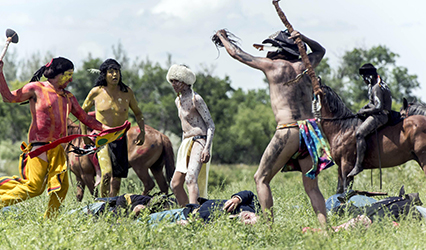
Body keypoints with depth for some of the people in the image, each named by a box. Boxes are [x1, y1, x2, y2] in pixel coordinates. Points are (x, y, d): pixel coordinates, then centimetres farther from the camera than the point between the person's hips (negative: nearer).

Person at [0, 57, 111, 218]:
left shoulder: (68, 97, 18)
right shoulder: (36, 89, 1)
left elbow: (85, 118, 23)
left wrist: (106, 129, 13)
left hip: (58, 148, 7)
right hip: (39, 144, -7)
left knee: (61, 187, -1)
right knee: (34, 188, -11)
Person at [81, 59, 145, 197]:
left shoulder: (127, 92, 0)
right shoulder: (96, 92, -4)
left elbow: (137, 113, 15)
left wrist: (142, 132, 2)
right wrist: (84, 135, 8)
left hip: (120, 139, 3)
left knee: (117, 176, 6)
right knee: (107, 173, -21)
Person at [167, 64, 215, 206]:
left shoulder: (196, 99, -9)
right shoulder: (178, 101, 17)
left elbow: (210, 124, -12)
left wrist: (207, 148, -22)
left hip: (199, 141, -9)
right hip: (186, 142, 9)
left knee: (191, 178, -27)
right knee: (175, 184, 2)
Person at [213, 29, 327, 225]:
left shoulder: (272, 65, 5)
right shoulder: (303, 66, 17)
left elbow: (236, 53, 16)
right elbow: (320, 50, 40)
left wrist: (223, 37, 34)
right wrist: (302, 39, 21)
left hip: (288, 131, -5)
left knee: (261, 179, 8)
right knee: (311, 186, 10)